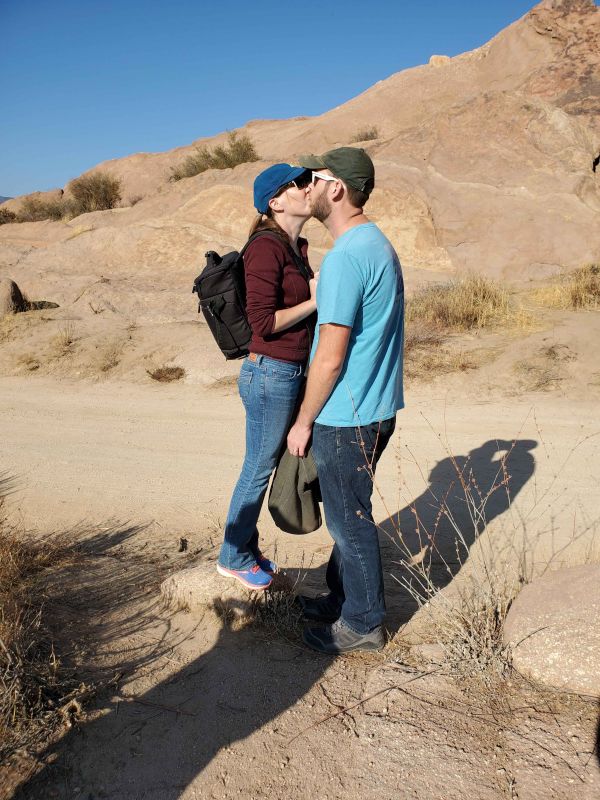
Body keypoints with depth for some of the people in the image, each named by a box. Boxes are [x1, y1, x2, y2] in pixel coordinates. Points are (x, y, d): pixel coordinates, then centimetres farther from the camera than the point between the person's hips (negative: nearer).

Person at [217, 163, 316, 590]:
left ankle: (247, 548, 35)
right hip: (270, 374, -9)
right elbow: (262, 320, -21)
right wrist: (314, 301, -14)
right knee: (258, 470, 6)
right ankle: (233, 557, 25)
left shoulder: (297, 247, 11)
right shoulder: (267, 247, -17)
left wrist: (319, 289, 3)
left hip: (290, 373, 9)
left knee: (264, 467, 18)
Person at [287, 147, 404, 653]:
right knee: (349, 514, 21)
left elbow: (331, 356, -21)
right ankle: (343, 598, 38)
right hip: (376, 407, 10)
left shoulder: (346, 256, -21)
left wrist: (304, 421, -12)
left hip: (346, 416, -10)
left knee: (349, 520, 6)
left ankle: (362, 624, 23)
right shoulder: (378, 243, 11)